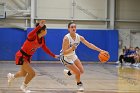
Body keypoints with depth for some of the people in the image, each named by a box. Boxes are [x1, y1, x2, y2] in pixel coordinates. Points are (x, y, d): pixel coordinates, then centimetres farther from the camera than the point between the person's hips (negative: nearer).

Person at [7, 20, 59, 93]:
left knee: (24, 74, 25)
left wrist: (53, 56, 17)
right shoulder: (33, 36, -29)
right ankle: (23, 87, 12)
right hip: (22, 56, -8)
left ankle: (11, 76, 56)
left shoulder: (42, 40, -5)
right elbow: (30, 35, -55)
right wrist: (39, 26, -70)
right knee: (32, 73, -14)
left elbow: (45, 49, 13)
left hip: (28, 57, 8)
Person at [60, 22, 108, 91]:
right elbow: (64, 53, -29)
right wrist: (72, 48, -43)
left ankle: (68, 72, 34)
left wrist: (100, 50, -14)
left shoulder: (79, 37, -11)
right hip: (65, 57, -7)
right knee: (77, 72, -9)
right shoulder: (66, 38, -29)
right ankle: (79, 84, 22)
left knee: (81, 71, 7)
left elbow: (89, 44, -8)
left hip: (73, 55, 7)